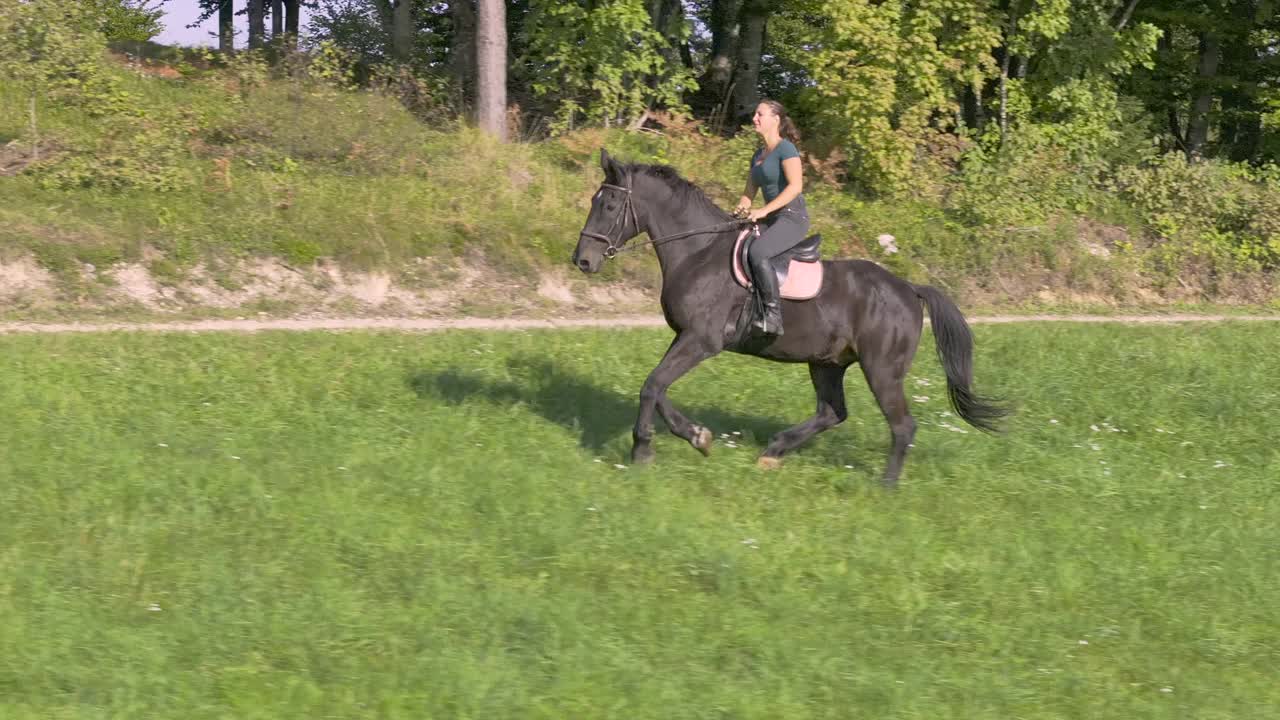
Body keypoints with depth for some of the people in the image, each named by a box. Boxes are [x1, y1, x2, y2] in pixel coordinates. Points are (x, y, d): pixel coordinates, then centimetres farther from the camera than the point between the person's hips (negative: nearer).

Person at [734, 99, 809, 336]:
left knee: (758, 252, -31)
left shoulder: (785, 149, -8)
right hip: (772, 219, 9)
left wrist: (764, 211, -23)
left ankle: (774, 316, -31)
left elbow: (795, 186, -19)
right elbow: (749, 193, 21)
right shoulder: (758, 156, 18)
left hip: (793, 217, -9)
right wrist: (741, 209, -1)